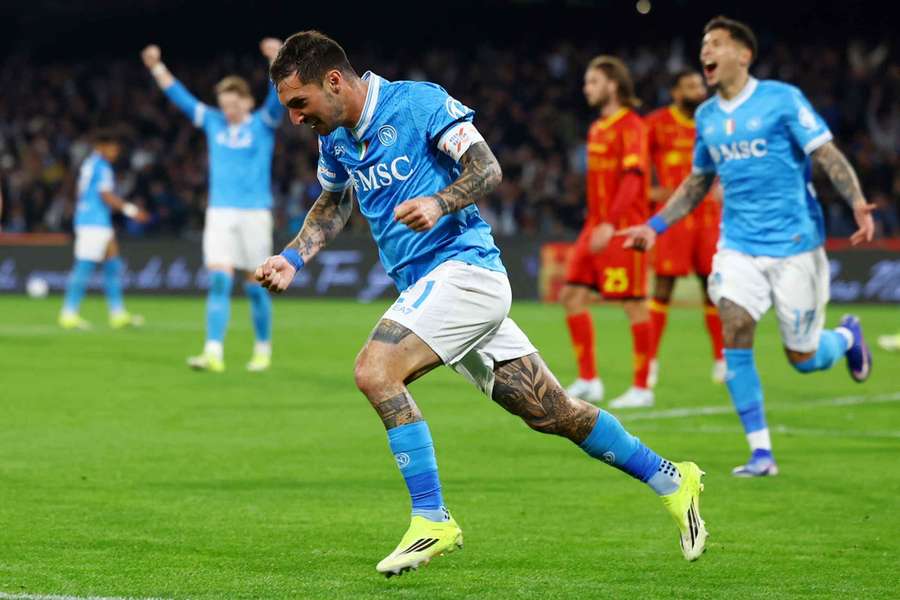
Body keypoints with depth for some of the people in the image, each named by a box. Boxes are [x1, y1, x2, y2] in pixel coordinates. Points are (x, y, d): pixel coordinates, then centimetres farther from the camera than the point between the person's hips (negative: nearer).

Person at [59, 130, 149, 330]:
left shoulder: (88, 164, 17)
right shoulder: (102, 167, -11)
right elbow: (106, 195, -18)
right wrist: (130, 209, -13)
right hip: (95, 222, -10)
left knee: (113, 266, 10)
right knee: (84, 267, -9)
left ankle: (118, 313, 10)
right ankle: (69, 314, -9)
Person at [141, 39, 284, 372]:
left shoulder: (263, 124, -1)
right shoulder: (212, 122, 10)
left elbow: (280, 94, -17)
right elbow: (178, 95, 14)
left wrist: (277, 60, -32)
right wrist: (157, 67, 9)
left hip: (255, 214, -2)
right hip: (219, 215, 3)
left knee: (255, 285, 4)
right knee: (219, 281, -11)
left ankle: (263, 350, 20)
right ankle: (214, 353, -18)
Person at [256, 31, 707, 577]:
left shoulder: (417, 102, -12)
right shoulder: (335, 140, 12)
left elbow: (487, 170, -14)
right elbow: (333, 205, 29)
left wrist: (439, 203, -32)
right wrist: (292, 258, 14)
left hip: (462, 265, -8)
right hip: (428, 285, 8)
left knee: (375, 370, -23)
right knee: (553, 413, 9)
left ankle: (433, 521, -18)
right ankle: (670, 480, 21)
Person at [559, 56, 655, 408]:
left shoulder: (631, 125, -10)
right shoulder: (598, 128, 16)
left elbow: (632, 178, -19)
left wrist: (609, 224, -26)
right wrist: (593, 225, 19)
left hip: (622, 229, -9)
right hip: (597, 225, 9)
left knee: (634, 305, -4)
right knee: (572, 295, 3)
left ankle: (641, 387, 2)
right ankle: (588, 381, 7)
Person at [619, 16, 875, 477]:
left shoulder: (781, 99, -7)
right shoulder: (706, 118, 9)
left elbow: (827, 155, -10)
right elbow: (697, 183, 23)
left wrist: (857, 202, -26)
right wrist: (655, 226, 14)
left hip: (794, 244, -4)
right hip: (738, 245, 4)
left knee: (803, 359, 1)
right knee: (735, 336, -15)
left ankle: (847, 336, 38)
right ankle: (760, 452, -8)